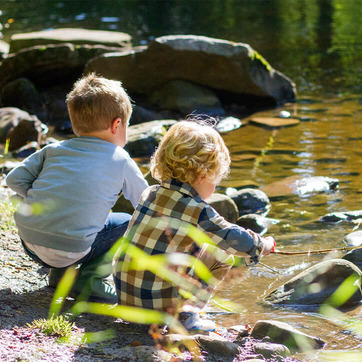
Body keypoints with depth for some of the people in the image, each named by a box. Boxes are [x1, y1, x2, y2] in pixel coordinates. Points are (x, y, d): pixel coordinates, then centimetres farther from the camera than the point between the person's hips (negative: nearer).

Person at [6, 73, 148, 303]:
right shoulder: (121, 161, 5)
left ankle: (60, 272, 18)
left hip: (29, 243, 5)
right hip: (71, 251, -5)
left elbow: (15, 179, 8)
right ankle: (89, 278, 0)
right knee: (129, 224, 15)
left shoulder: (54, 149, 15)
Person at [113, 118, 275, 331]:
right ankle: (187, 315, 1)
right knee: (222, 255, 6)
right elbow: (240, 242, -7)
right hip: (160, 304, -6)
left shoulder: (150, 194, 4)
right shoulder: (198, 212, -14)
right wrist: (263, 245, 16)